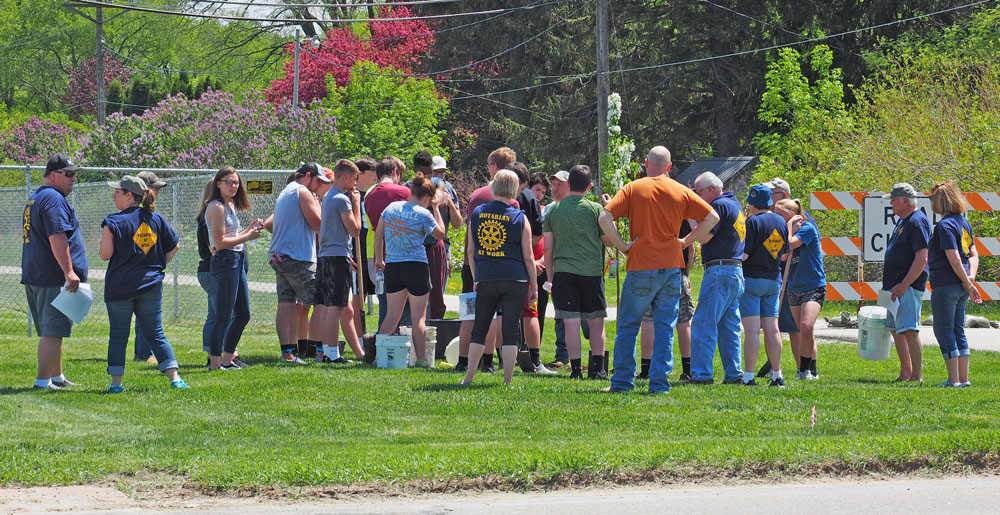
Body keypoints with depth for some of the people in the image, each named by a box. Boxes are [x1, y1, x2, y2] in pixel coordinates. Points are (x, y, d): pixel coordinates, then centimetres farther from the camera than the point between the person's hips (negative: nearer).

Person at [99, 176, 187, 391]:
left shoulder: (115, 222, -11)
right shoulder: (156, 218, 5)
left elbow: (105, 254, -13)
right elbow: (173, 246, 10)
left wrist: (105, 236, 5)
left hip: (120, 286, -4)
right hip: (151, 285, 4)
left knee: (118, 335, 5)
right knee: (155, 333, 8)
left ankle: (116, 382, 3)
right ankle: (174, 377, -2)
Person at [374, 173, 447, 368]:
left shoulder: (391, 207, 4)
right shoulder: (423, 214, -10)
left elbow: (378, 235, 10)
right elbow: (440, 233, 4)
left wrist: (379, 259, 21)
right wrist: (435, 208, 9)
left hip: (392, 266, 5)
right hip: (416, 266, -5)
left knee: (392, 315, 12)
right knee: (418, 317, 3)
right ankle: (421, 358, 1)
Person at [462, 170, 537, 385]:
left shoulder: (477, 213, 4)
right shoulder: (519, 217, -2)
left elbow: (470, 250, 9)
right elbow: (528, 256, -1)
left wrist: (476, 278, 19)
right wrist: (534, 285, 7)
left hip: (486, 279, 2)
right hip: (514, 279, -2)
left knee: (480, 329, 10)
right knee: (511, 330, 2)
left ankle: (469, 377, 8)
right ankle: (508, 380, 0)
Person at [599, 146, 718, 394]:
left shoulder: (633, 189, -1)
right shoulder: (681, 192, 6)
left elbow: (604, 218, -11)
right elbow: (712, 217, 8)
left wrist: (621, 245, -2)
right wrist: (686, 241, 9)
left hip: (641, 266, -2)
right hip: (671, 266, 2)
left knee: (628, 325, 7)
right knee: (665, 327, 5)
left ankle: (622, 381, 6)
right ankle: (659, 382, 2)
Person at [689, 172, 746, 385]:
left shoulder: (720, 205, -10)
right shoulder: (735, 205, 20)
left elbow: (704, 237, -15)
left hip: (720, 271, -10)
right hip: (736, 272, 10)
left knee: (704, 324, -9)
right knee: (729, 327, 11)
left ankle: (701, 374, -13)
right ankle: (734, 374, 10)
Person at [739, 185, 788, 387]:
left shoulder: (753, 222, -13)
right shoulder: (781, 222, 8)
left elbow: (743, 254, -17)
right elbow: (784, 254, 15)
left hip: (751, 279, -6)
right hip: (773, 280, 6)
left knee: (752, 330, -9)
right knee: (772, 330, 9)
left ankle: (749, 376, -11)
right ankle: (777, 376, 10)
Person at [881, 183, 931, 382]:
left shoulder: (917, 222, -14)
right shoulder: (902, 221, 18)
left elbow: (922, 259, -21)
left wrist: (903, 285, -23)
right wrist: (889, 284, 20)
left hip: (909, 286, -11)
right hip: (896, 286, 11)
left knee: (909, 330, -14)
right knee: (896, 329, 13)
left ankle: (917, 376, -13)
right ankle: (905, 373, 20)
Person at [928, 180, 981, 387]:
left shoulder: (945, 225, -15)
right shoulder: (963, 222, 12)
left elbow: (954, 259, -20)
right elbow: (973, 255, 12)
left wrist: (968, 283, -13)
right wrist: (970, 279, -1)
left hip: (946, 285, -9)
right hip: (960, 287, 9)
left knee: (944, 331, -2)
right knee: (958, 331, 15)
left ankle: (954, 380, -4)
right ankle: (964, 378, 16)